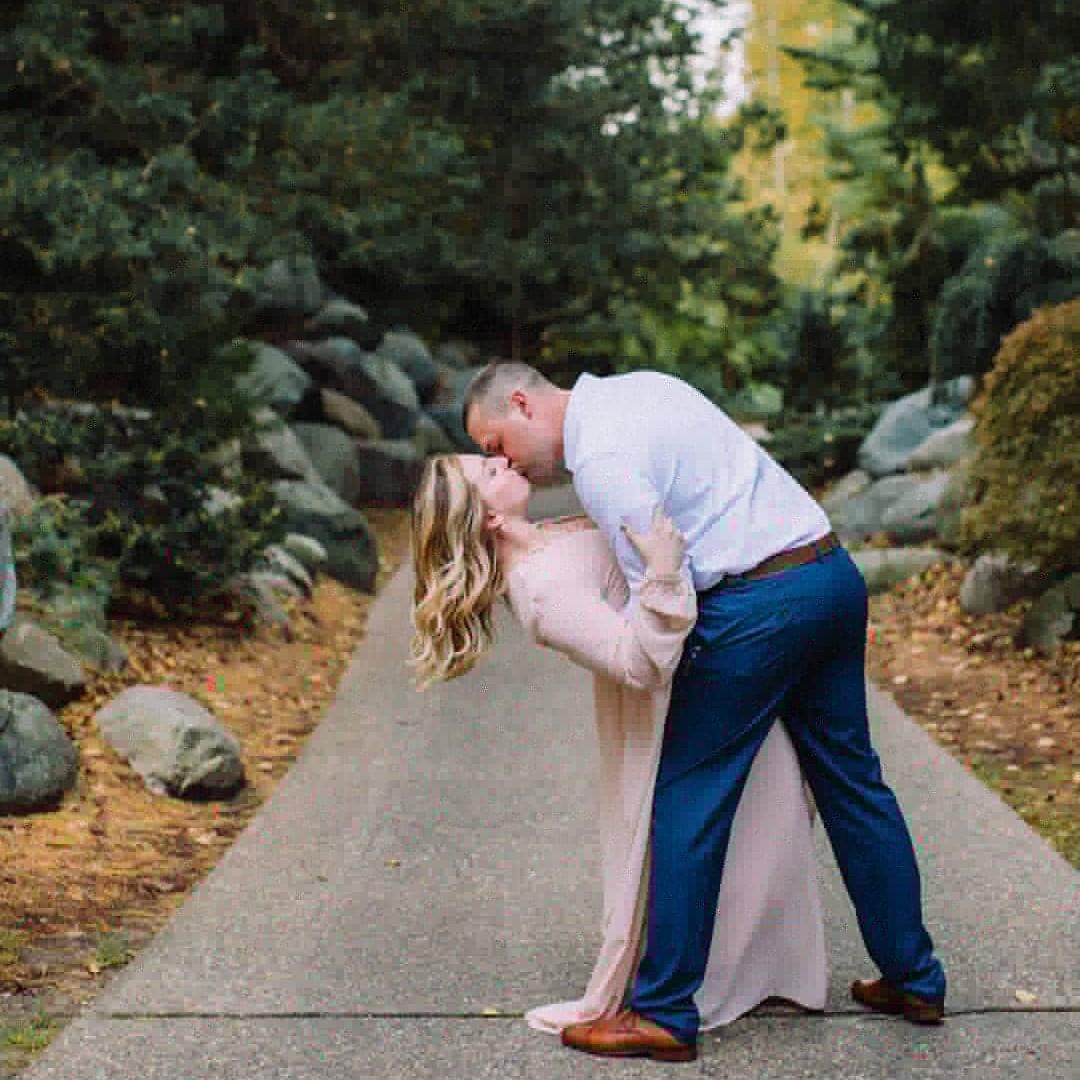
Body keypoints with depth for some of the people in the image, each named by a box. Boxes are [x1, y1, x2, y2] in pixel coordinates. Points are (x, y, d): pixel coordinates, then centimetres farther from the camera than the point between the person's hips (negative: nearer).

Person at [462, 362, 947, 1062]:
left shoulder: (599, 456, -12)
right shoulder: (641, 386, 16)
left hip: (761, 603, -10)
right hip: (834, 568, 10)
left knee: (690, 801, -1)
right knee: (852, 777, 17)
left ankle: (665, 1012, 5)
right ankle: (914, 979, 26)